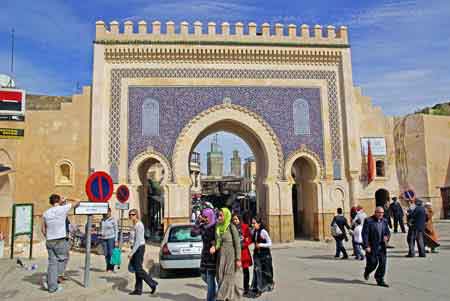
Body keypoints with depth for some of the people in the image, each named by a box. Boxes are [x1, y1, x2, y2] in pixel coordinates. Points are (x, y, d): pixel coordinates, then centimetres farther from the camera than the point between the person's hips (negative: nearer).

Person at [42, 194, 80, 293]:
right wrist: (66, 200, 23)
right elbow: (77, 203, 7)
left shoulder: (45, 213, 7)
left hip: (49, 241, 5)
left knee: (52, 262, 8)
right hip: (60, 240, -5)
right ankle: (48, 280, -2)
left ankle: (52, 286, 8)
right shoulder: (63, 208, -6)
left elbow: (43, 230, 11)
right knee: (62, 260, 10)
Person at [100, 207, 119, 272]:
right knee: (106, 254, 4)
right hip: (104, 238, 4)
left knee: (111, 253, -7)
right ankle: (108, 268, 14)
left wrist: (116, 241, -9)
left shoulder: (113, 220, -4)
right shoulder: (102, 220, 10)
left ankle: (111, 268, 1)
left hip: (111, 238, -4)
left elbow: (116, 230, -4)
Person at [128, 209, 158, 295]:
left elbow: (138, 241, -20)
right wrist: (132, 252, 19)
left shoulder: (139, 225, -17)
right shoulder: (135, 225, 12)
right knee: (137, 269, 10)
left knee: (138, 269, -5)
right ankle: (138, 289, 16)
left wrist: (132, 253, -20)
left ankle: (153, 283, 6)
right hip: (137, 248, 9)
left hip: (139, 248, -9)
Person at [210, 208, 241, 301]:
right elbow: (218, 242, 9)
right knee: (220, 278, 10)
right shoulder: (218, 227, 6)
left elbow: (237, 244, -10)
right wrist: (214, 247, -14)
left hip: (230, 256, -7)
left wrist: (238, 259, -12)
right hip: (221, 256, 7)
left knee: (227, 278, -4)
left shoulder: (232, 227, -11)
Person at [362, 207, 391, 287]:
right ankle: (367, 272, 34)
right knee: (373, 263, 2)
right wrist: (366, 246, -17)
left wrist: (387, 237, -9)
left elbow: (388, 232, 15)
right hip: (372, 246, -5)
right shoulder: (368, 221, -11)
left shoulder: (384, 221, 7)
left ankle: (380, 280, 13)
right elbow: (365, 234, -12)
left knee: (383, 263, 0)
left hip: (382, 246, 5)